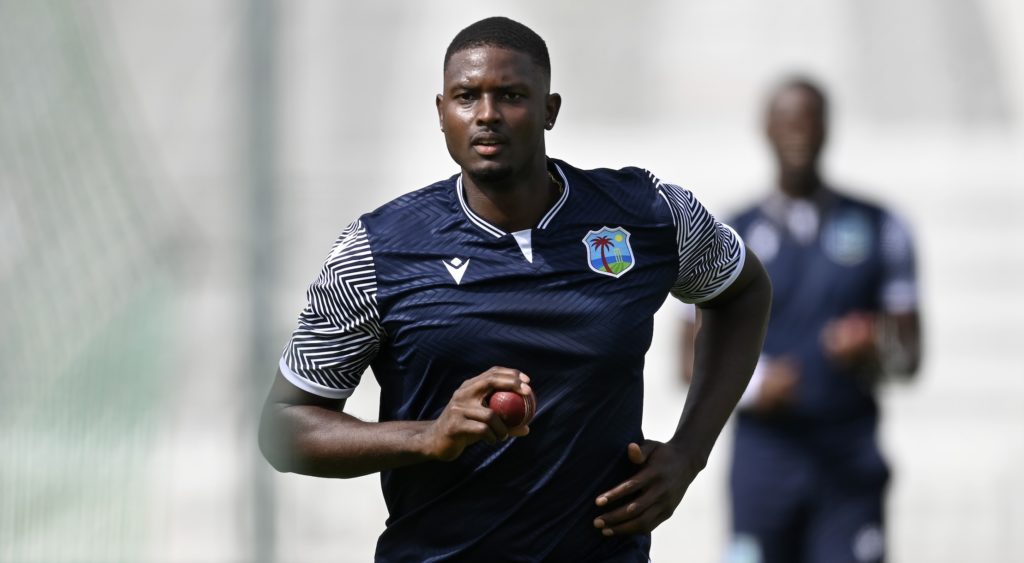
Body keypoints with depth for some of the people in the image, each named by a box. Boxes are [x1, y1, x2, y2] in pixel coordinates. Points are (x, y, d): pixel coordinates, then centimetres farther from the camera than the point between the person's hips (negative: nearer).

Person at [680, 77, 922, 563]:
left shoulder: (878, 230, 9)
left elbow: (910, 354, 9)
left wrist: (873, 348, -14)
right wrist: (751, 384, -14)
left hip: (851, 466, 0)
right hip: (764, 456, 0)